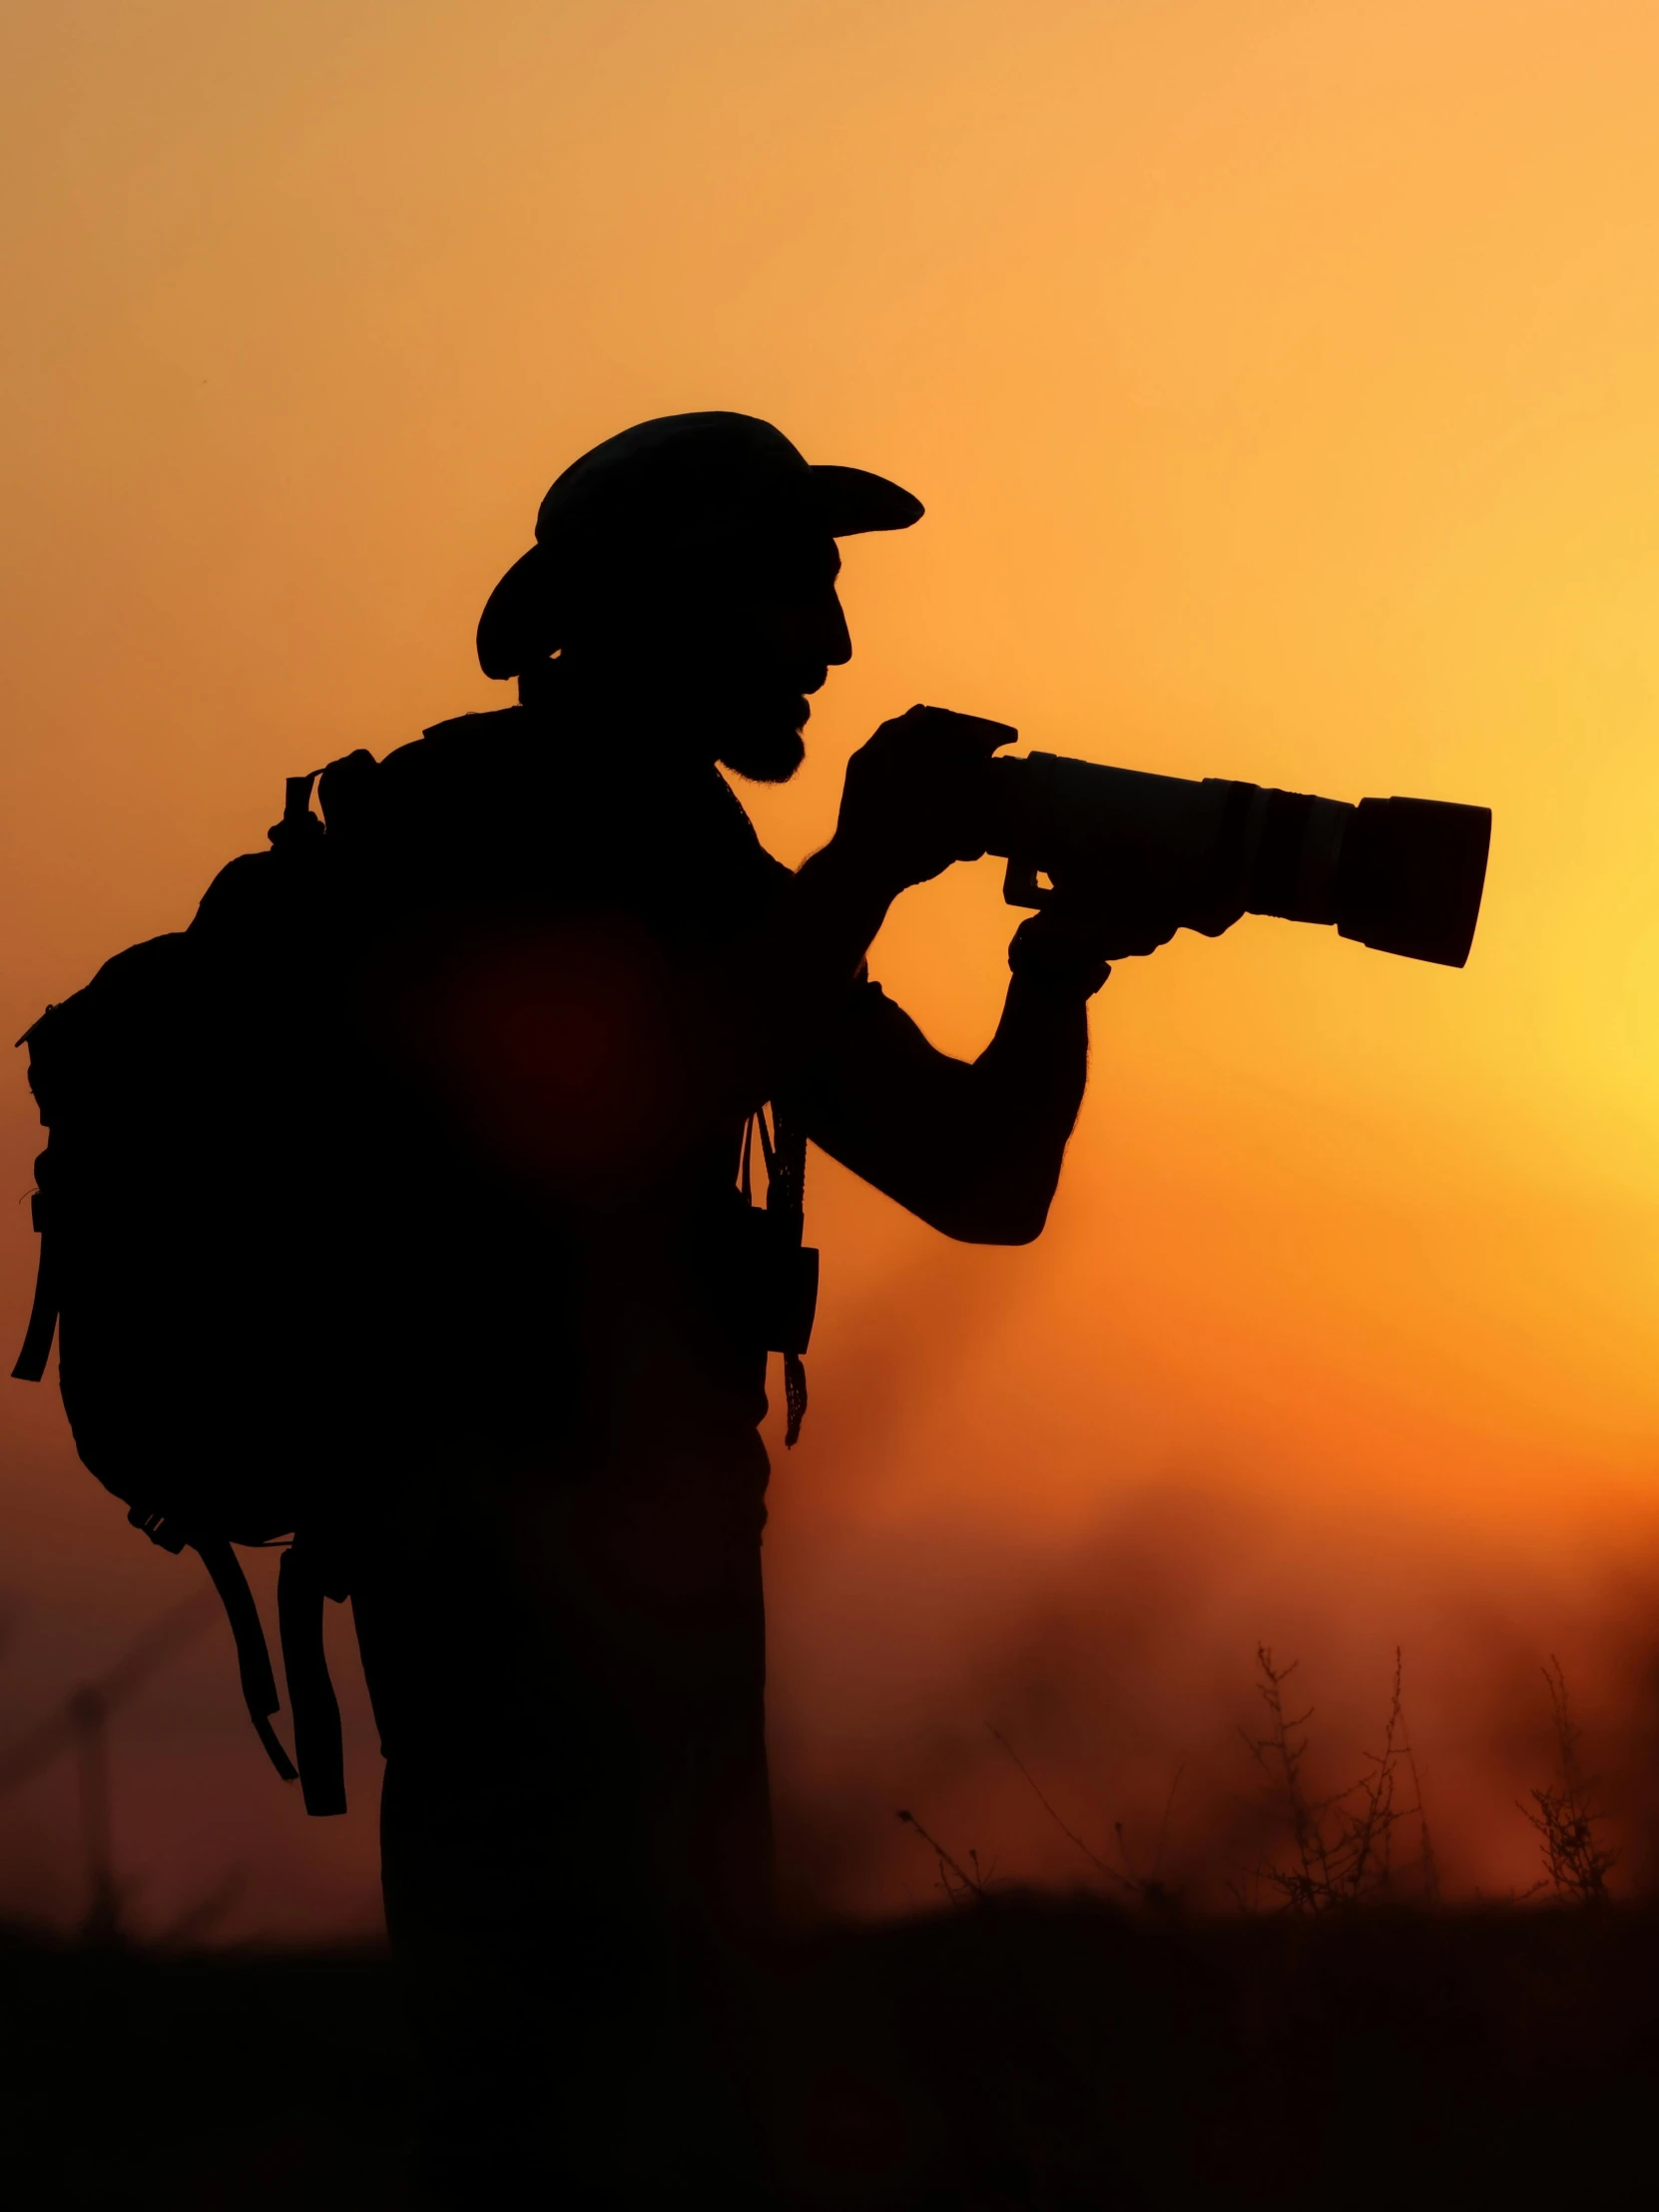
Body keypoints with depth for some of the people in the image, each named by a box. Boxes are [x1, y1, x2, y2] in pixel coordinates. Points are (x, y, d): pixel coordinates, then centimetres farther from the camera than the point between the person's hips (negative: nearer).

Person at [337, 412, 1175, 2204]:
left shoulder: (705, 871, 17)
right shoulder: (466, 819, -8)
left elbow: (984, 1180, 16)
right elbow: (596, 1128, -24)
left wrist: (1064, 957, -1)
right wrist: (864, 875, -17)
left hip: (646, 1552, 9)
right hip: (526, 1558, -9)